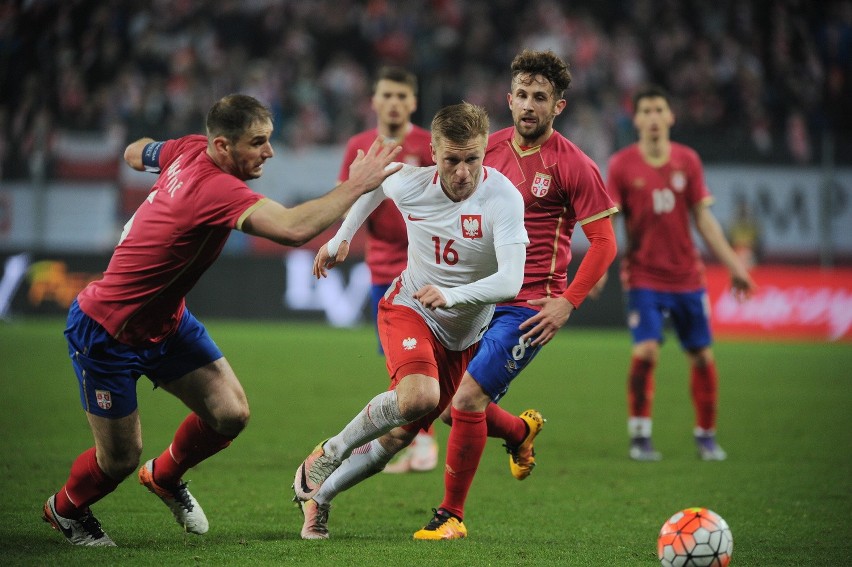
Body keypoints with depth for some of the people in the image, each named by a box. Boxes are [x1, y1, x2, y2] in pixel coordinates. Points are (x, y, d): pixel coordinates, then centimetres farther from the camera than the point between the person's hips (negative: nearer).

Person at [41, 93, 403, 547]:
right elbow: (293, 229, -48)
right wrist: (355, 187, -38)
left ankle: (165, 476, 30)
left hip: (165, 319, 9)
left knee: (230, 414, 0)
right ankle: (64, 508, 36)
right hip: (104, 334, -9)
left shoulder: (190, 150, -7)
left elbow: (135, 153, 14)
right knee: (120, 459, 3)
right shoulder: (218, 191, -34)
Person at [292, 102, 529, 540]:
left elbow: (510, 281, -38)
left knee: (399, 435, -1)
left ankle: (318, 494, 20)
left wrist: (453, 295, -53)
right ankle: (328, 454, -8)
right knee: (418, 396, -30)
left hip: (463, 336, 1)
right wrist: (341, 237, 15)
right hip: (408, 308, -1)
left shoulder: (503, 199, -27)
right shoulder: (410, 184, -17)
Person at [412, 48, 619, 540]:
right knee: (452, 402, 8)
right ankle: (521, 431, 40)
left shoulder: (573, 165, -8)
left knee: (468, 398, -17)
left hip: (529, 308, -6)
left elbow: (604, 243, -8)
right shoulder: (491, 148, 7)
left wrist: (567, 304, -15)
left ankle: (452, 515, -3)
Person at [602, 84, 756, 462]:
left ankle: (706, 435, 20)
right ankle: (640, 437, -4)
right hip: (644, 276, -3)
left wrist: (734, 266, 6)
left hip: (687, 276, 3)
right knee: (646, 351, -17)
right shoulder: (621, 165, -4)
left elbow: (703, 218, 8)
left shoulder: (688, 161, 3)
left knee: (702, 356, 4)